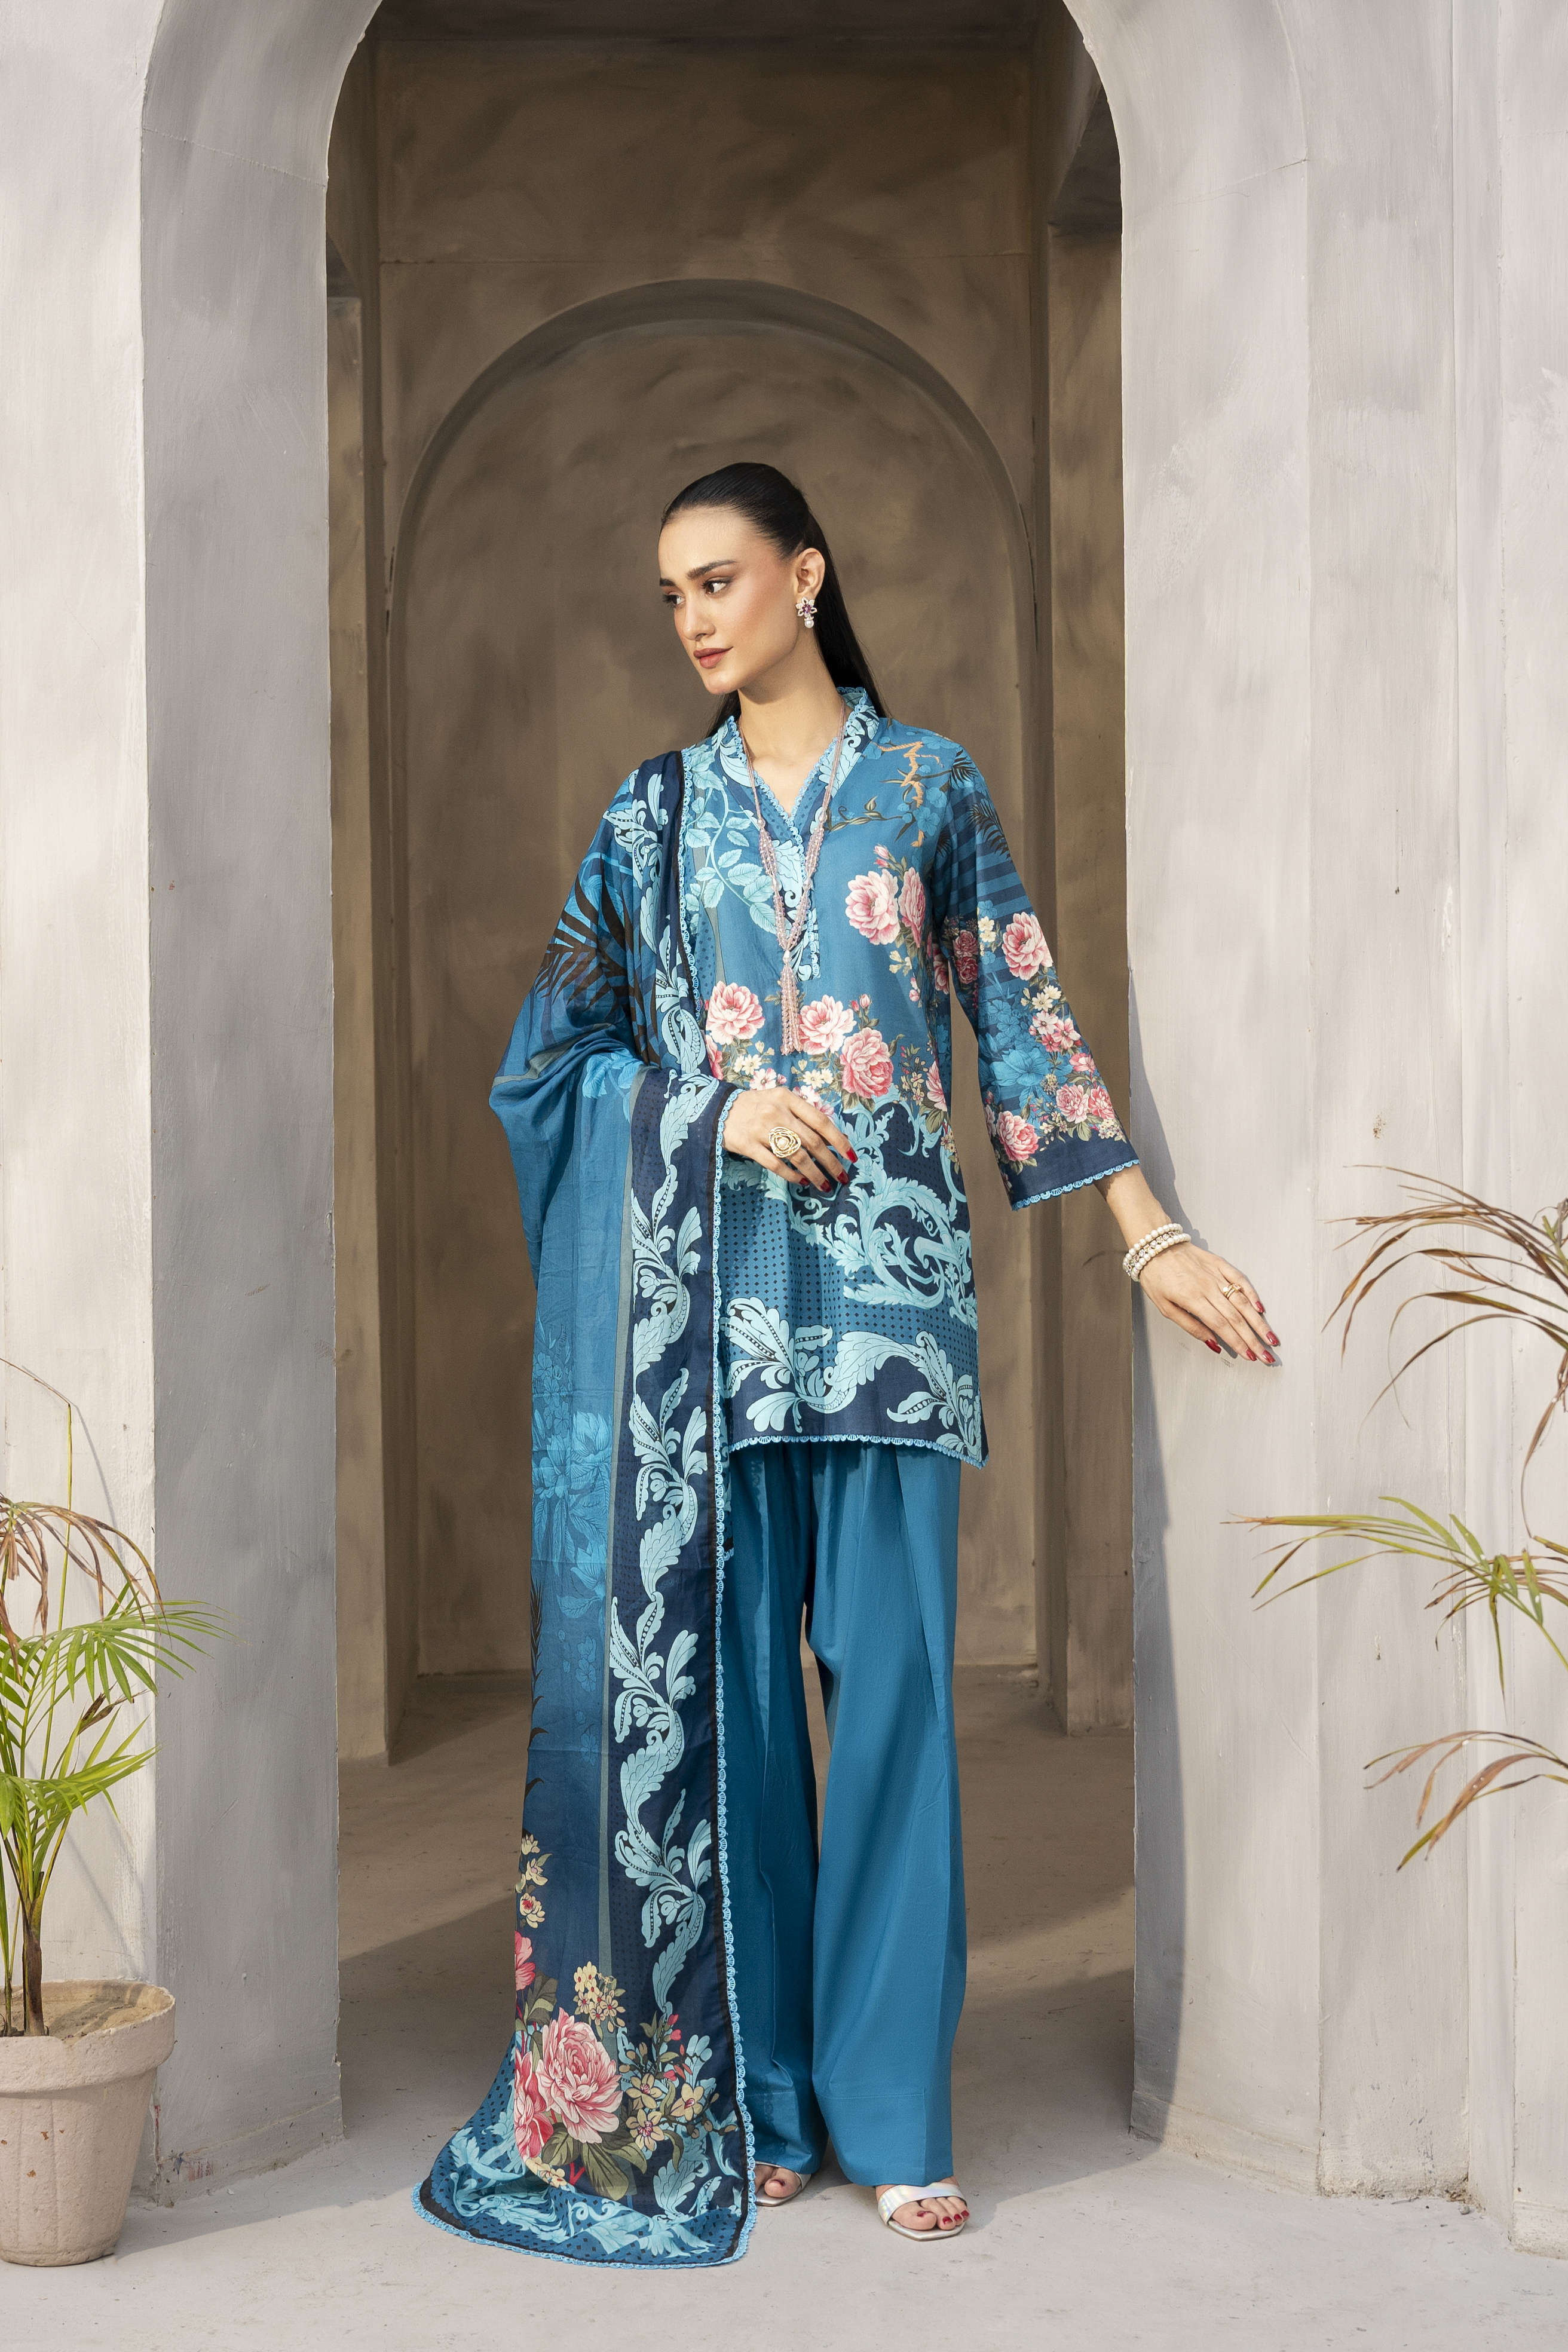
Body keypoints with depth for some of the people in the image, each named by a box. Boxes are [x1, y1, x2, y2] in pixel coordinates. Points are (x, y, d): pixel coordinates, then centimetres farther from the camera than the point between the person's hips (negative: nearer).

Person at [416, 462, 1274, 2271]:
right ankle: (753, 2099, 12)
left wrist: (1156, 1239, 3)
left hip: (885, 1269, -1)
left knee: (892, 1675, -3)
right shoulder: (659, 808, 12)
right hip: (705, 1279, 2)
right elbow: (560, 1036, 10)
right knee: (717, 1674, 2)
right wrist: (712, 1106, -8)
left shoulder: (929, 785, 8)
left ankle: (894, 2114, 5)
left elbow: (1025, 1019, 7)